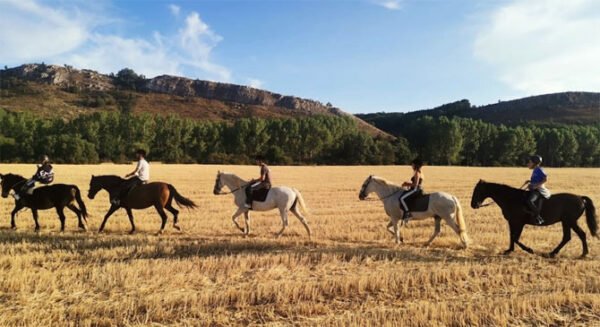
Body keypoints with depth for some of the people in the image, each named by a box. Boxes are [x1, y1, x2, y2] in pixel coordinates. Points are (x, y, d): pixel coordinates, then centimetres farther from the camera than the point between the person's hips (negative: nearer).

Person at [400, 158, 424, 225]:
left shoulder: (417, 173, -13)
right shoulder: (420, 173, 17)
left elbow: (415, 184, -21)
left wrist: (407, 184, -9)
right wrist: (408, 183, 14)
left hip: (415, 190, -11)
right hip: (416, 190, 11)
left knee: (402, 198, -24)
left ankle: (407, 213, -27)